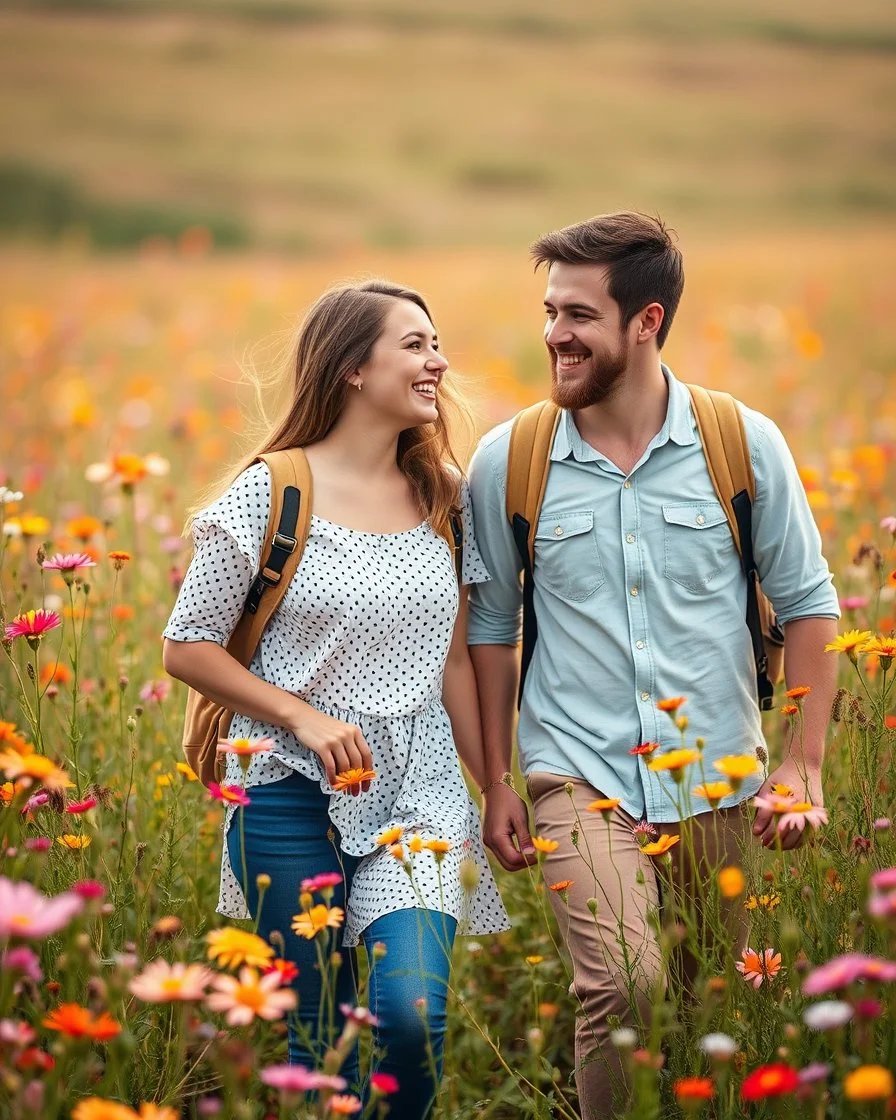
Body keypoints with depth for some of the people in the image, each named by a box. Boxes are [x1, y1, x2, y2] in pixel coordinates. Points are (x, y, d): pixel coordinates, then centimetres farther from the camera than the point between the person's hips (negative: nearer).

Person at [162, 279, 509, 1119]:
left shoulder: (442, 494, 7)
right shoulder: (271, 494, -6)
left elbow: (453, 660, 13)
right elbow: (188, 647, -3)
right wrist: (302, 715, -13)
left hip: (419, 791, 3)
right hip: (296, 794, -3)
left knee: (411, 1014, -17)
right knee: (322, 1038, 2)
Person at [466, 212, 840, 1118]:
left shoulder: (745, 446, -3)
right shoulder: (506, 462, -1)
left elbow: (808, 603, 5)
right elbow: (492, 627, 9)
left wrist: (805, 763, -2)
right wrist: (496, 783, 7)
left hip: (717, 782, 1)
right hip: (581, 775, -1)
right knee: (625, 983, -23)